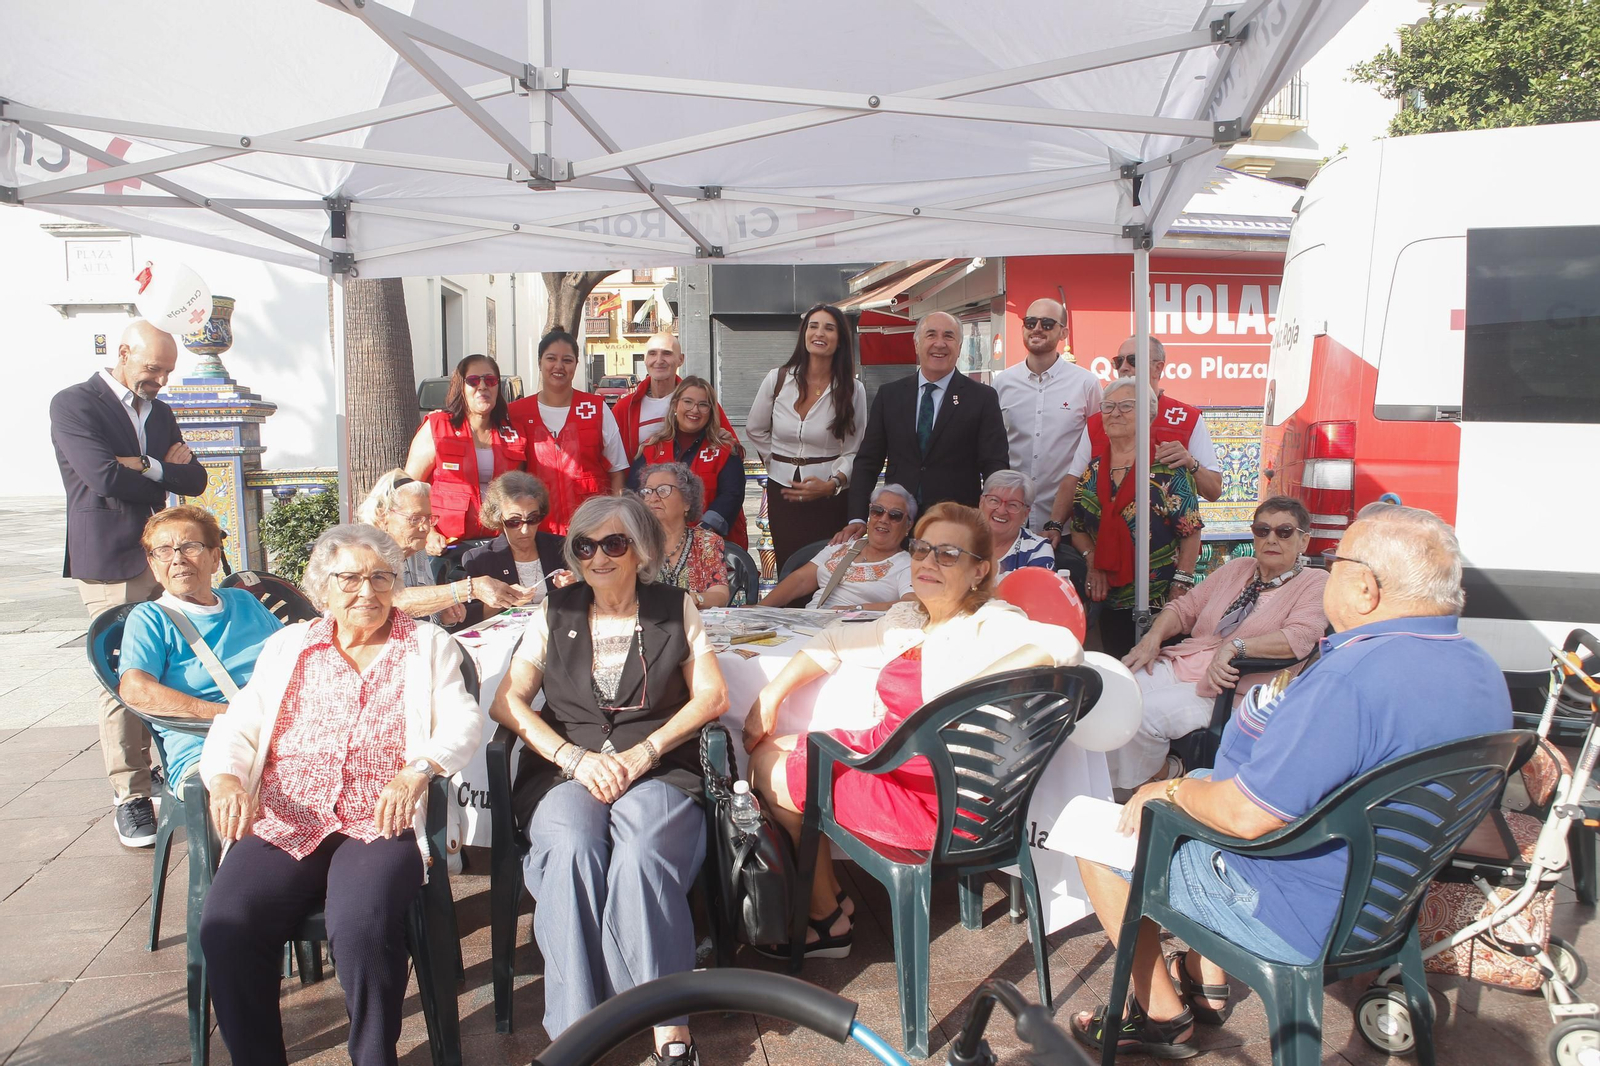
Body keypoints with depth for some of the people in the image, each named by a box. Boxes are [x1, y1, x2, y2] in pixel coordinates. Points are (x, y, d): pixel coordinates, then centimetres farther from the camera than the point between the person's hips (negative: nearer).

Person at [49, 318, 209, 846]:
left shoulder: (159, 412, 18)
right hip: (111, 567, -6)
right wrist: (167, 474, -2)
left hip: (166, 557, 6)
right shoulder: (73, 404, -4)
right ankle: (130, 797, 0)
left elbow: (195, 480, 10)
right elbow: (104, 476, -17)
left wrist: (147, 466, -8)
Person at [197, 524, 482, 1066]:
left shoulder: (428, 645, 15)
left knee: (361, 925, -31)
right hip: (282, 823, 3)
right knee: (227, 926, -25)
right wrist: (226, 778, -8)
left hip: (380, 824, -2)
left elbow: (463, 722, 1)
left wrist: (418, 770, -20)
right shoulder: (287, 646, 22)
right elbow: (236, 727, 14)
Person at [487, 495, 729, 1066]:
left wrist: (642, 753, -9)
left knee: (641, 856, -33)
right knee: (572, 852, -32)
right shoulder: (555, 612, 13)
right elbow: (507, 702, 7)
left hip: (657, 771, -1)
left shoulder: (675, 608, 11)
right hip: (565, 772, 1)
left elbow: (712, 696, 4)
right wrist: (575, 758, -9)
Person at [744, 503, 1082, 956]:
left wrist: (964, 691, -36)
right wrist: (772, 694, 14)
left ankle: (826, 918, 21)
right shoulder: (910, 621, 10)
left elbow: (1062, 646, -35)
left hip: (931, 797, -8)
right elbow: (835, 642, 23)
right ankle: (827, 896, 23)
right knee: (768, 750, 17)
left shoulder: (989, 626, -15)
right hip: (886, 758, 8)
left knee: (770, 767, 3)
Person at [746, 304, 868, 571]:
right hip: (782, 492, 2)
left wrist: (832, 484, -18)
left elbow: (852, 452, -4)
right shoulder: (777, 379, 0)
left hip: (830, 496, -2)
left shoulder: (853, 389, -4)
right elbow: (755, 430, 15)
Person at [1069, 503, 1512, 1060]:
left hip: (1299, 912, -9)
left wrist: (1173, 790, -9)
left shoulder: (1353, 678, -33)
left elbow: (1248, 815, -30)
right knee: (1197, 788, 28)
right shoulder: (1482, 671, -1)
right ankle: (1206, 985, 33)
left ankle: (1163, 1017, 18)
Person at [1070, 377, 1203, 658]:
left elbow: (1190, 531, -9)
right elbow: (1078, 529, 13)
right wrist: (1093, 560, -5)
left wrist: (1181, 588, -14)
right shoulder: (1092, 467, 7)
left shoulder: (1165, 466, -7)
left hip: (1161, 603, -5)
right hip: (1111, 601, 5)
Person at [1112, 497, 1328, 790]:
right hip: (1178, 664, 6)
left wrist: (1234, 646, -28)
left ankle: (1157, 777, 2)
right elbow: (1186, 607, 20)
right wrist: (1152, 637, 0)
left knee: (1145, 713, -29)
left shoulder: (1314, 584, 2)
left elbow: (1299, 636, -16)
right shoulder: (1236, 569, 20)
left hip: (1229, 689, -6)